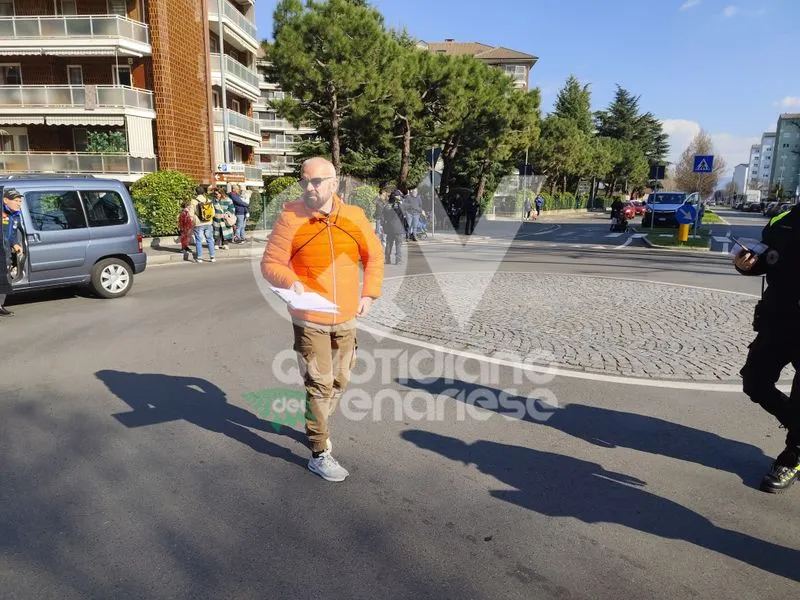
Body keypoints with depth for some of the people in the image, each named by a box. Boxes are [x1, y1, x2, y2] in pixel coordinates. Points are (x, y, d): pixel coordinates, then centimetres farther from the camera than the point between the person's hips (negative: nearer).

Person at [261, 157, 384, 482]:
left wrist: (369, 293, 2)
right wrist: (290, 282, -28)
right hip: (309, 319, -4)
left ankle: (316, 427, 41)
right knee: (320, 384, -2)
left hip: (345, 319, 4)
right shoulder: (290, 218, -11)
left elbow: (374, 256, 10)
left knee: (339, 382, 17)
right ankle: (319, 454, 13)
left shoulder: (355, 216, -1)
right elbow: (270, 263, -9)